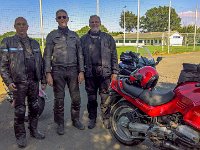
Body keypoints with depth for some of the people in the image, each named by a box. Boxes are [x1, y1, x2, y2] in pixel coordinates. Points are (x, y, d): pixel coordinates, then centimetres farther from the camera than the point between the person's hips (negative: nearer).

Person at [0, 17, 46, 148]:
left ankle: (34, 130, 28)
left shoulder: (34, 43, 14)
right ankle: (20, 135, 19)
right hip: (19, 82, -4)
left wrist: (43, 80, 13)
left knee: (34, 107, 12)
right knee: (20, 110, 3)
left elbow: (40, 63, 16)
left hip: (34, 81, 4)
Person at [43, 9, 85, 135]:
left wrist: (81, 71, 0)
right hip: (57, 70, -2)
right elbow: (47, 56, 1)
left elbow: (80, 54, 9)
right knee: (59, 99, 5)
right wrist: (48, 73, -8)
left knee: (76, 98, 6)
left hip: (73, 70, 2)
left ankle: (75, 120, 26)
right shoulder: (52, 36, 4)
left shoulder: (74, 35, 11)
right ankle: (60, 123, 20)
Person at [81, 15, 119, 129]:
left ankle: (106, 118, 19)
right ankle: (92, 118, 24)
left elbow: (114, 56, 6)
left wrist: (115, 72, -1)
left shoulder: (108, 38, 10)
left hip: (105, 72, -1)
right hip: (90, 73, 1)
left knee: (105, 97, 2)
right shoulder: (83, 39, 12)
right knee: (91, 97, 9)